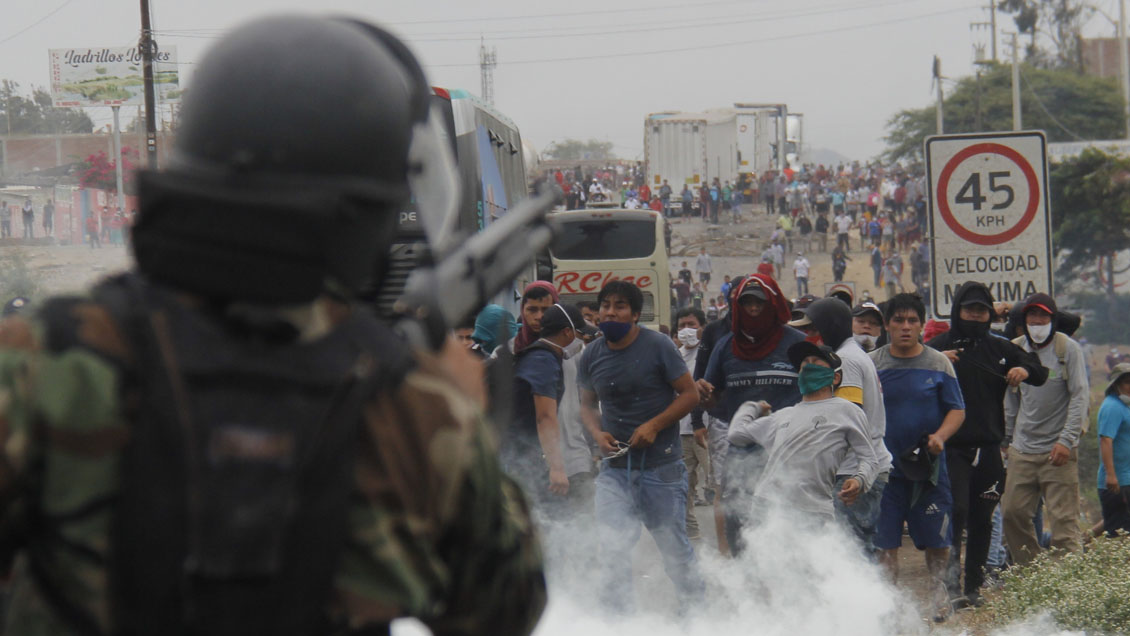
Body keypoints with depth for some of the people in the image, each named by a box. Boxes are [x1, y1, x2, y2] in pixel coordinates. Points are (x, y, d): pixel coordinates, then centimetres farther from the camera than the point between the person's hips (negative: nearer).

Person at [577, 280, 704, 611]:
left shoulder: (658, 346, -7)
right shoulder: (591, 357, 4)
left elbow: (690, 394, -4)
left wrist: (654, 425, -15)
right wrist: (597, 433, -3)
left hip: (661, 463, -3)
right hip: (615, 466, 3)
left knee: (674, 544, 7)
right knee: (611, 546, -8)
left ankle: (694, 607, 26)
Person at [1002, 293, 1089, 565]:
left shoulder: (1068, 349, -3)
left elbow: (1080, 396, -7)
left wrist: (1067, 440, -15)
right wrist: (1006, 437, 14)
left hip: (1057, 450, -5)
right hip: (1022, 450, 5)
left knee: (1063, 518, -7)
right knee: (1012, 512, 4)